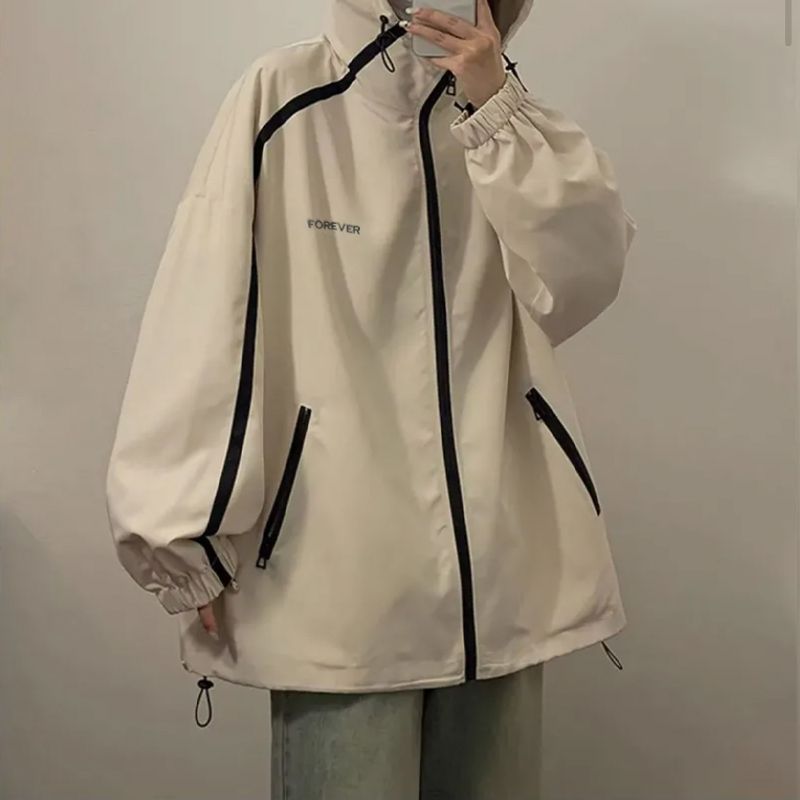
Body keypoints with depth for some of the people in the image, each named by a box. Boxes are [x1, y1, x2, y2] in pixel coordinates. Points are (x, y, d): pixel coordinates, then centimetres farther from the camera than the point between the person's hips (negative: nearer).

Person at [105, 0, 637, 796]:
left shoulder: (499, 108, 9)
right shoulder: (283, 97, -5)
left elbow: (587, 278, -4)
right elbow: (205, 312, -8)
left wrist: (496, 106, -11)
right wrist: (186, 533, -10)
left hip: (496, 553, 5)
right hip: (339, 563, -4)